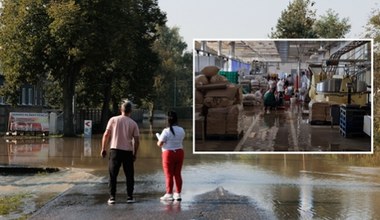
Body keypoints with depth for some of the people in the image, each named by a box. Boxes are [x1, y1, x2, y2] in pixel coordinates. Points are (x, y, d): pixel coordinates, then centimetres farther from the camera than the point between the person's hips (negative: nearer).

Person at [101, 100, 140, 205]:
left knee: (113, 175, 6)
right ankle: (130, 197, 12)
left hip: (115, 150, -1)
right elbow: (136, 141, 2)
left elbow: (106, 134, -5)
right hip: (128, 151, 1)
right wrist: (135, 154, 12)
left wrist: (103, 149, 2)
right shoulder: (133, 123, 3)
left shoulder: (113, 120, 0)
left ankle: (112, 197, 3)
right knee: (129, 175, 12)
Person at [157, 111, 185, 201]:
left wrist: (158, 142, 9)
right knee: (177, 174, 12)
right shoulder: (181, 130, 0)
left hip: (169, 154, -5)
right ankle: (178, 194, 15)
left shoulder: (166, 131, -17)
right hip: (179, 152, 5)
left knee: (169, 175, 3)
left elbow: (160, 144, -13)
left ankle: (169, 194, 7)